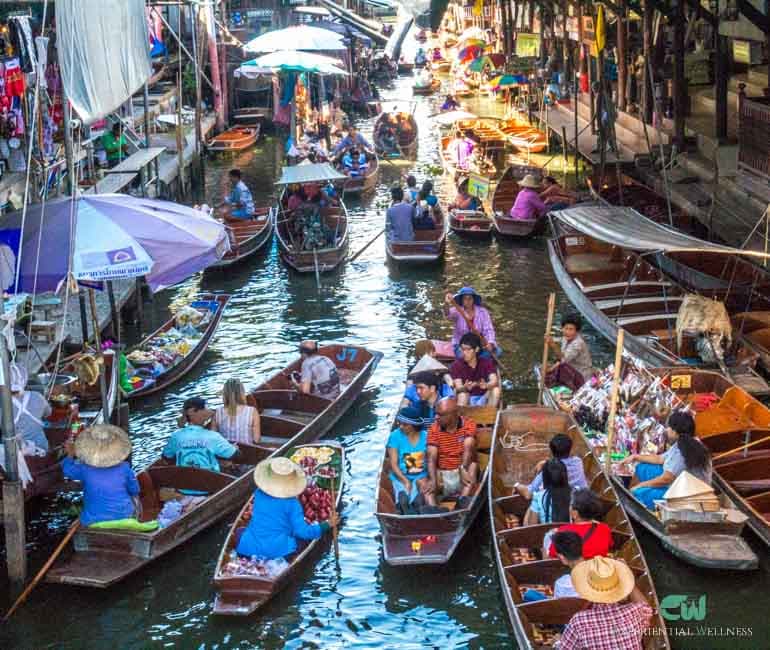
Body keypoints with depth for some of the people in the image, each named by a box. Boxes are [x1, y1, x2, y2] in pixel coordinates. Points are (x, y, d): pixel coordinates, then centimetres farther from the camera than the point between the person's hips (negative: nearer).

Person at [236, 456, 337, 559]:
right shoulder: (292, 503, -11)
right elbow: (303, 531, -11)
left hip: (249, 548, 4)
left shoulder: (258, 494, 2)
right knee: (305, 539, 18)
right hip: (278, 551, -4)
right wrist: (328, 524, -2)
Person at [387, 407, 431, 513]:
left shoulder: (425, 436, 1)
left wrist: (424, 479, -15)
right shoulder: (395, 436, -4)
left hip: (421, 477, 1)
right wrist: (406, 481, -17)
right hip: (401, 477, -1)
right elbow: (393, 464, -6)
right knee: (403, 500, -30)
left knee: (419, 501, -28)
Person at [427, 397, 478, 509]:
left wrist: (462, 469, -42)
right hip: (443, 475, 2)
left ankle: (463, 501, -43)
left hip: (463, 474, -2)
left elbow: (468, 449, -23)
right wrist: (434, 481, -28)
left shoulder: (468, 424, -7)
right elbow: (431, 458, -11)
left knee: (473, 464, -30)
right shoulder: (434, 429, -2)